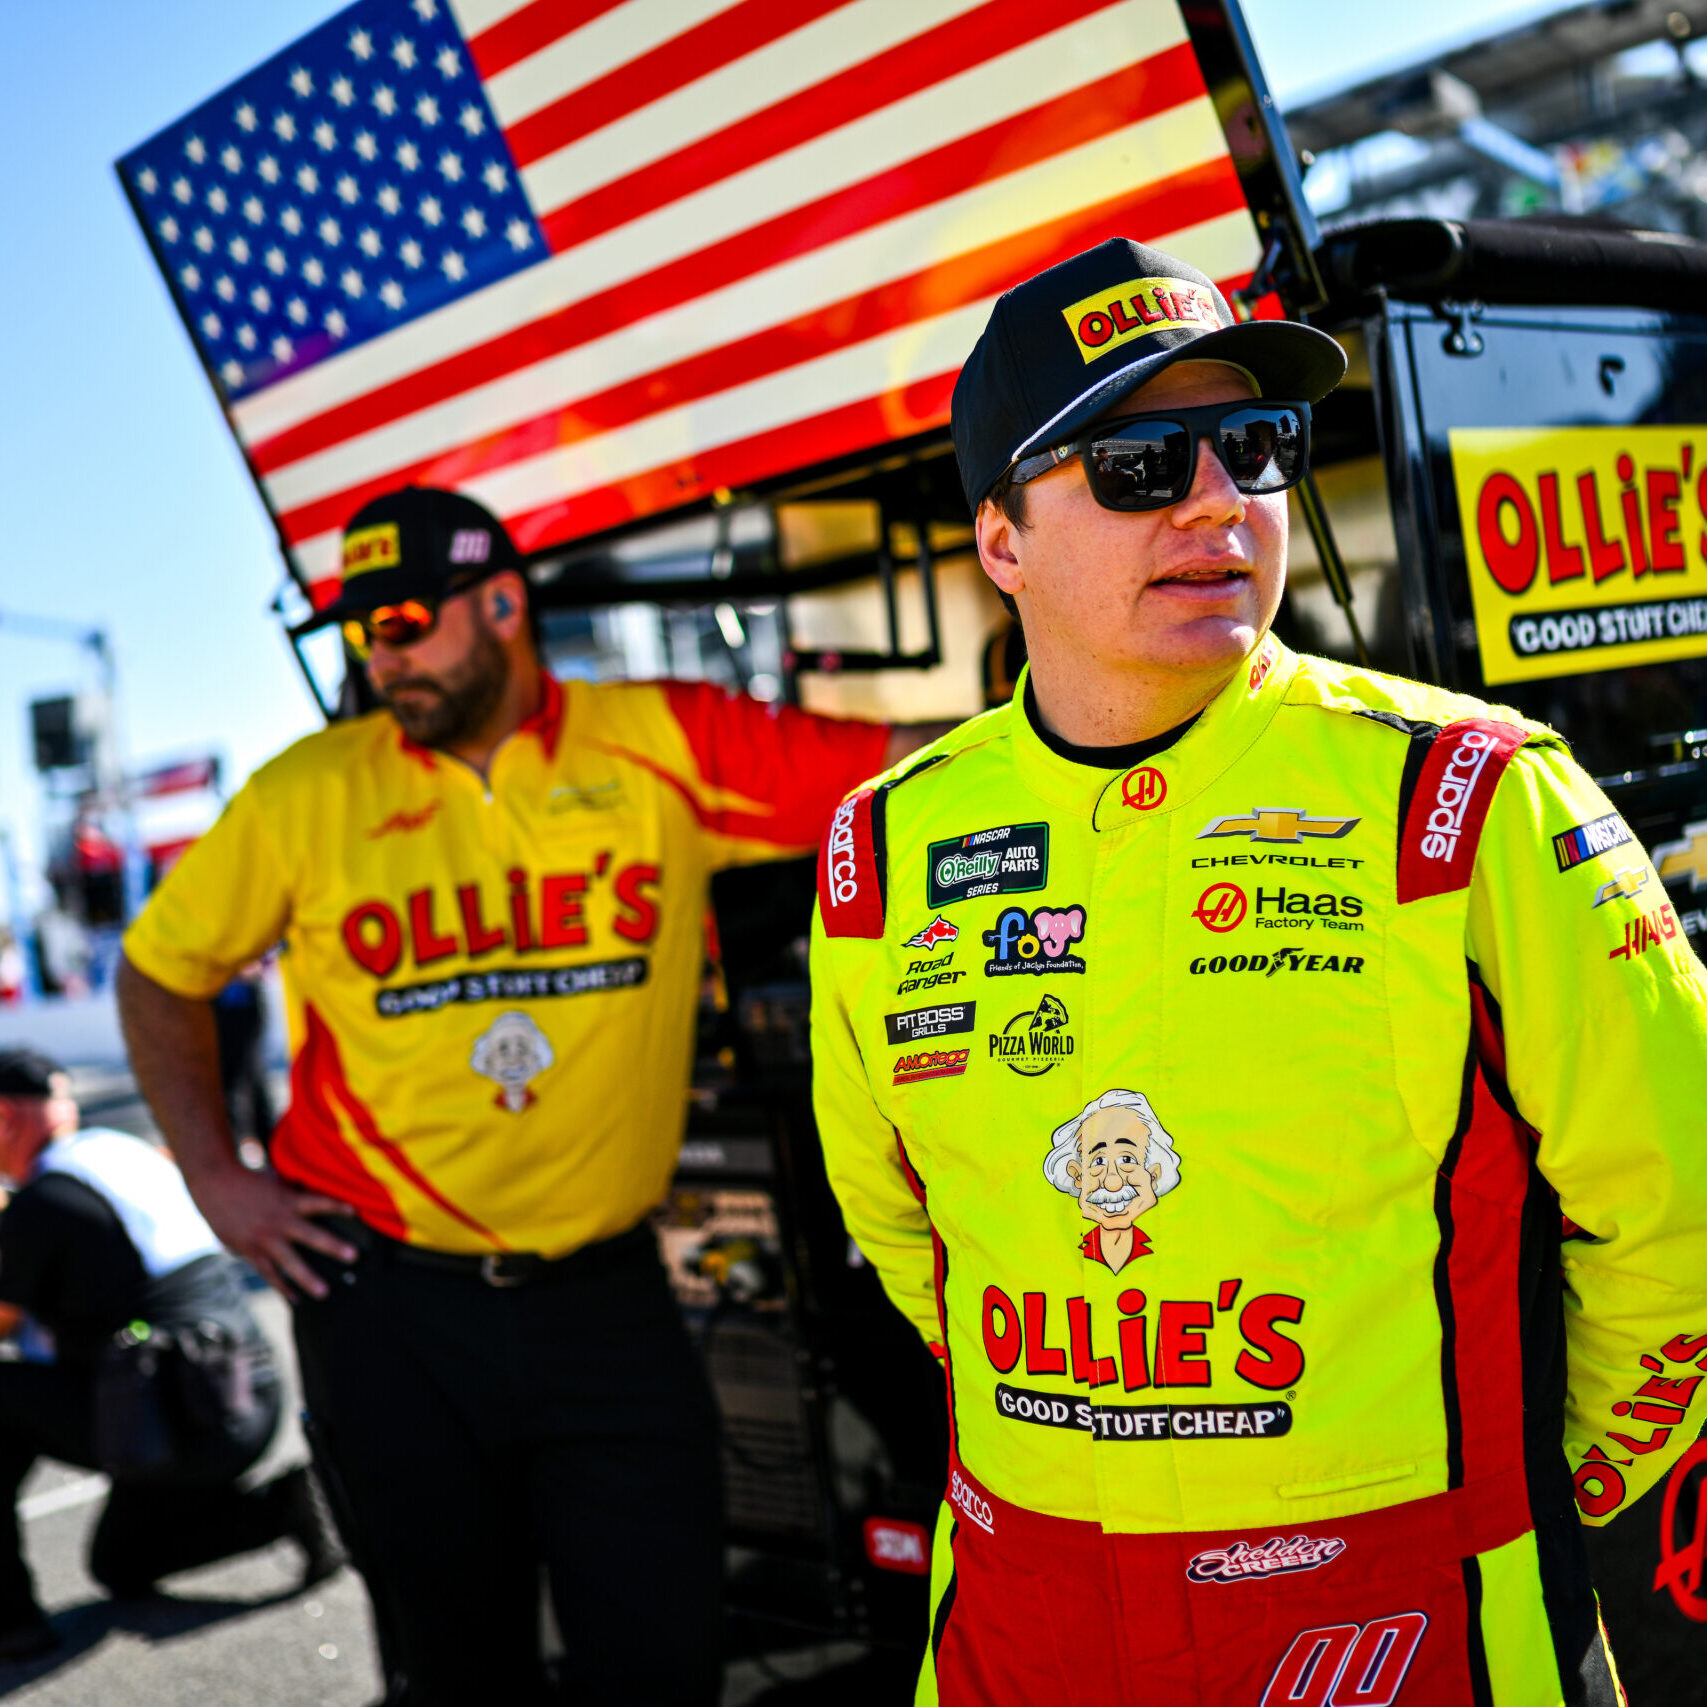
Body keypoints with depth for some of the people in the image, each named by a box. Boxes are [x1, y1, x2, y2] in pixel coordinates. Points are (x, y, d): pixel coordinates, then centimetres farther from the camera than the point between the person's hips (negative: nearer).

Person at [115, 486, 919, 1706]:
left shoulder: (664, 746, -4)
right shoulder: (308, 792, -1)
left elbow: (909, 770, -11)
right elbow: (160, 974, 11)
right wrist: (214, 1177, 3)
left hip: (605, 1297, -1)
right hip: (387, 1303, 1)